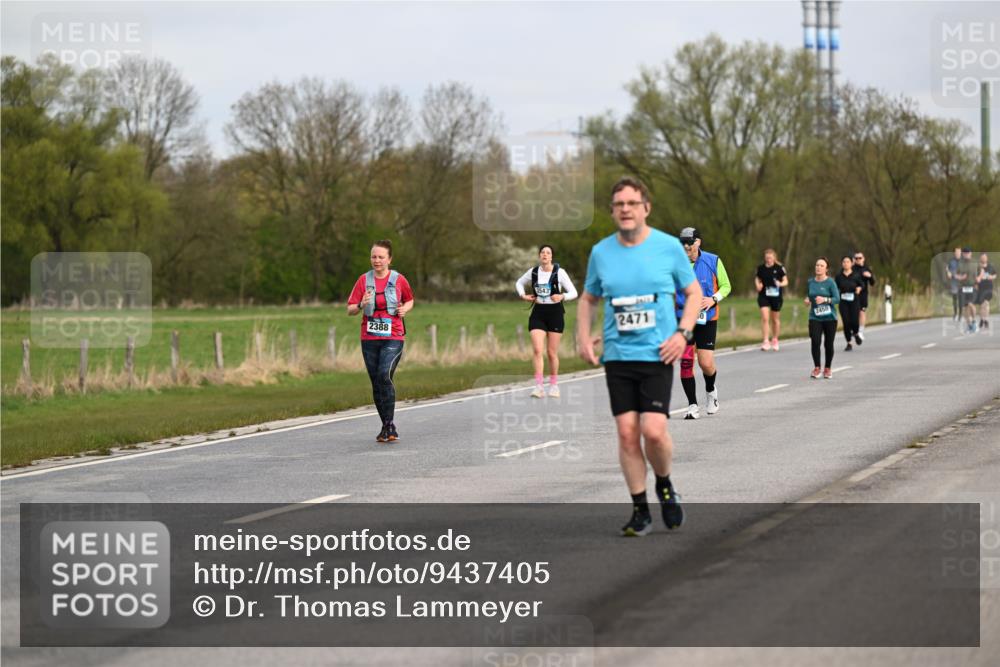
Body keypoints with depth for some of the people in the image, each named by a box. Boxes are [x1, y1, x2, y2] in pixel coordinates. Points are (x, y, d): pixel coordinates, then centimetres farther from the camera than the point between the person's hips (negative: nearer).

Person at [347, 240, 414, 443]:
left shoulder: (399, 279, 0)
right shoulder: (364, 280, 3)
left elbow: (409, 301, 18)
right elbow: (350, 310, 2)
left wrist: (405, 309, -4)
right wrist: (361, 305, -19)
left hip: (393, 338, -3)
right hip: (369, 339, 3)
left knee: (385, 375, -23)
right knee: (376, 383, 6)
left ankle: (389, 424, -19)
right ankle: (387, 427, 18)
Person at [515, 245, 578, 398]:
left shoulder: (559, 272, -6)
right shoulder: (533, 272, 3)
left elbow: (573, 293, -4)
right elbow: (519, 283, 22)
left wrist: (562, 296, -23)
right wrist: (523, 295, 4)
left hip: (555, 313, -2)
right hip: (538, 314, 2)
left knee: (552, 352, 5)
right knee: (537, 350, -13)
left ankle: (554, 385, 23)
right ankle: (539, 387, -16)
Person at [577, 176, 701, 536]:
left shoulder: (668, 247, -1)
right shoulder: (601, 252, 6)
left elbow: (694, 292, 8)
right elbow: (588, 299, 20)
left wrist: (683, 333, -6)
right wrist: (583, 335, 4)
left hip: (657, 354, -3)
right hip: (617, 356, 3)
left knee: (653, 430, -15)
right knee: (627, 433, -2)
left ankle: (665, 486, 15)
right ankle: (640, 510, 9)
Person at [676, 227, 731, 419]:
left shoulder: (713, 261, -2)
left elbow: (726, 286, 7)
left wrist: (714, 299, -10)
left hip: (707, 319, -1)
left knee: (706, 363, -8)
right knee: (685, 362, -6)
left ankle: (711, 391, 26)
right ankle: (692, 405, 6)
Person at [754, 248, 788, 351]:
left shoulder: (779, 268, -4)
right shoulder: (761, 268, 2)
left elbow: (785, 281, -1)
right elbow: (757, 278, 16)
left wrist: (780, 284, -23)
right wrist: (758, 285, -6)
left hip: (776, 296, -1)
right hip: (763, 295, 1)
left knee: (775, 319, 10)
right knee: (765, 317, -13)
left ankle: (775, 340, 27)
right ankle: (766, 341, -11)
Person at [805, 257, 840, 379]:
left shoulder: (830, 282, -7)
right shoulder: (811, 282, 6)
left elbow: (837, 299, -11)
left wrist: (825, 299, -26)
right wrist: (808, 300, 1)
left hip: (829, 318, -2)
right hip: (815, 317, 2)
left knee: (828, 344, 3)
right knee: (815, 341, -14)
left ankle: (828, 368, 22)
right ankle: (816, 368, -2)